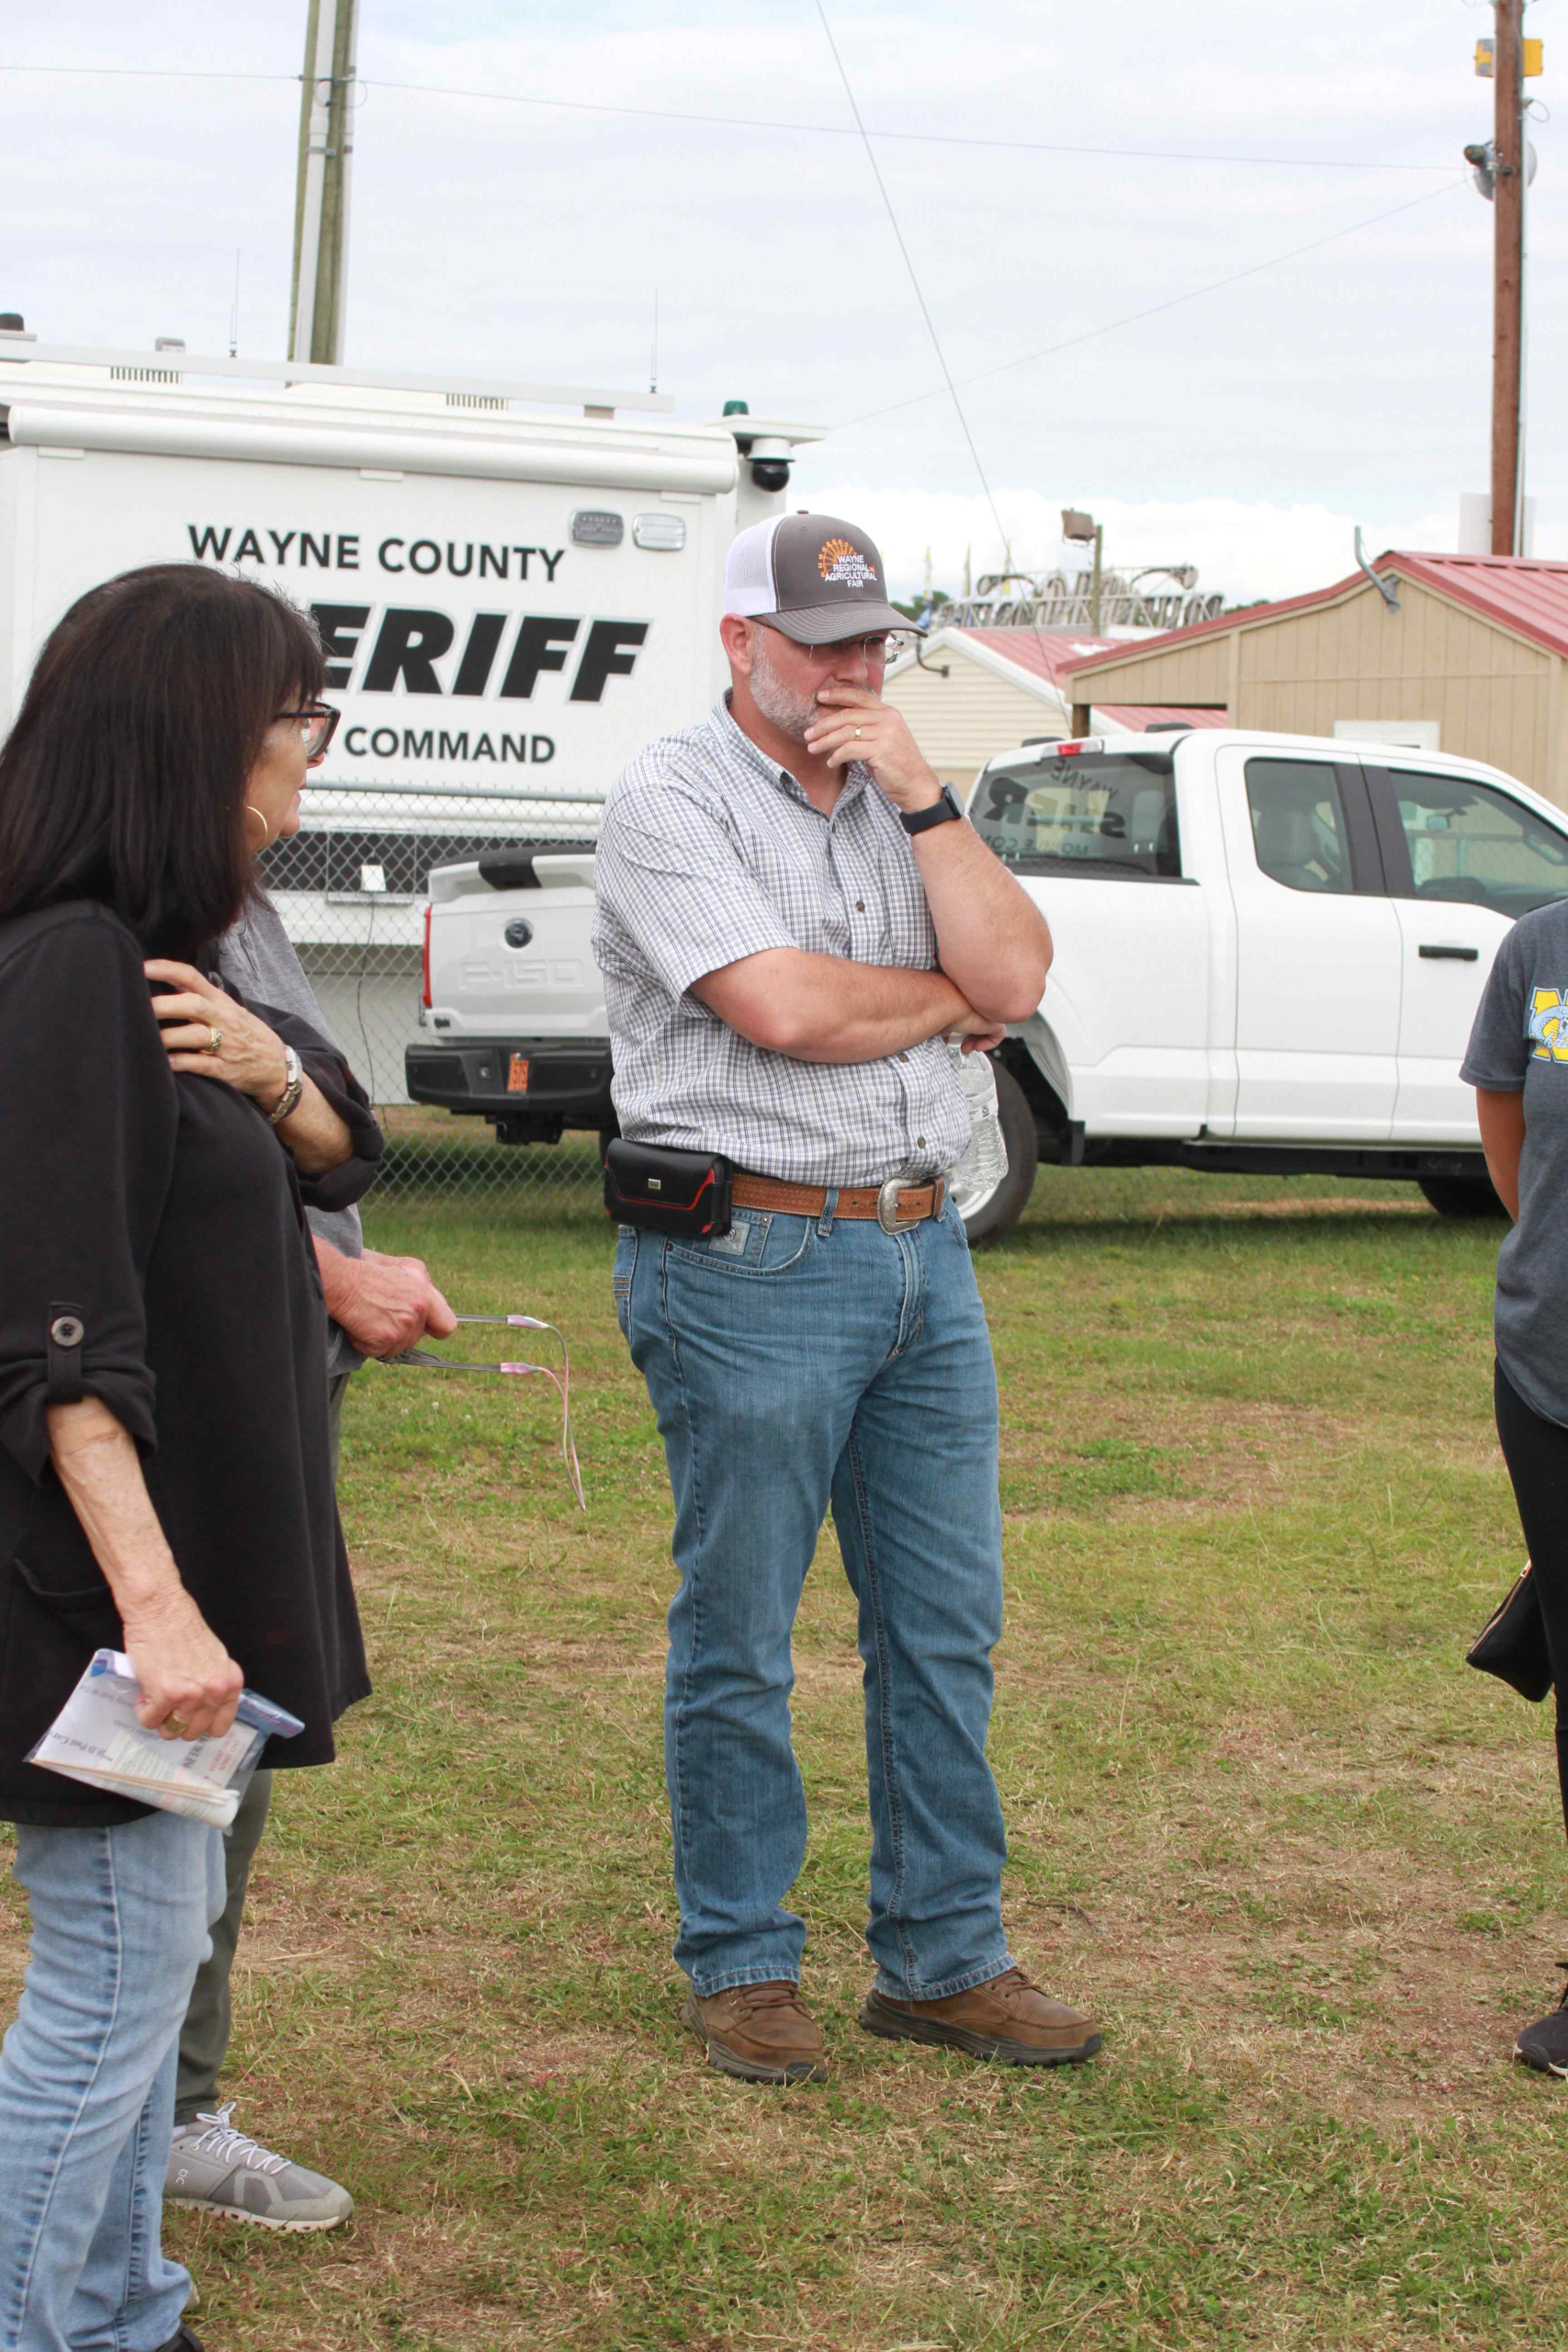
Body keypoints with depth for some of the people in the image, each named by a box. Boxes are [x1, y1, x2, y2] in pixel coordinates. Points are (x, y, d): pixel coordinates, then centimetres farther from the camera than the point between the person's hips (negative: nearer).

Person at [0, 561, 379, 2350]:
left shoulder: (159, 956, 10)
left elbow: (335, 1156, 15)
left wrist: (270, 1067, -8)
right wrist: (156, 1603, -32)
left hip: (183, 1545, 10)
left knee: (150, 1944, 19)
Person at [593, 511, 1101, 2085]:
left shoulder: (897, 800, 15)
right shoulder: (673, 802, -5)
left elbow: (1015, 976, 2)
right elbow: (780, 1008, -18)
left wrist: (920, 798, -5)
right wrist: (948, 999, -1)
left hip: (921, 1249, 7)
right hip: (748, 1260, -6)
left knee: (946, 1626, 9)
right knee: (738, 1640, 3)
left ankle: (942, 1957, 20)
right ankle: (740, 1967, 16)